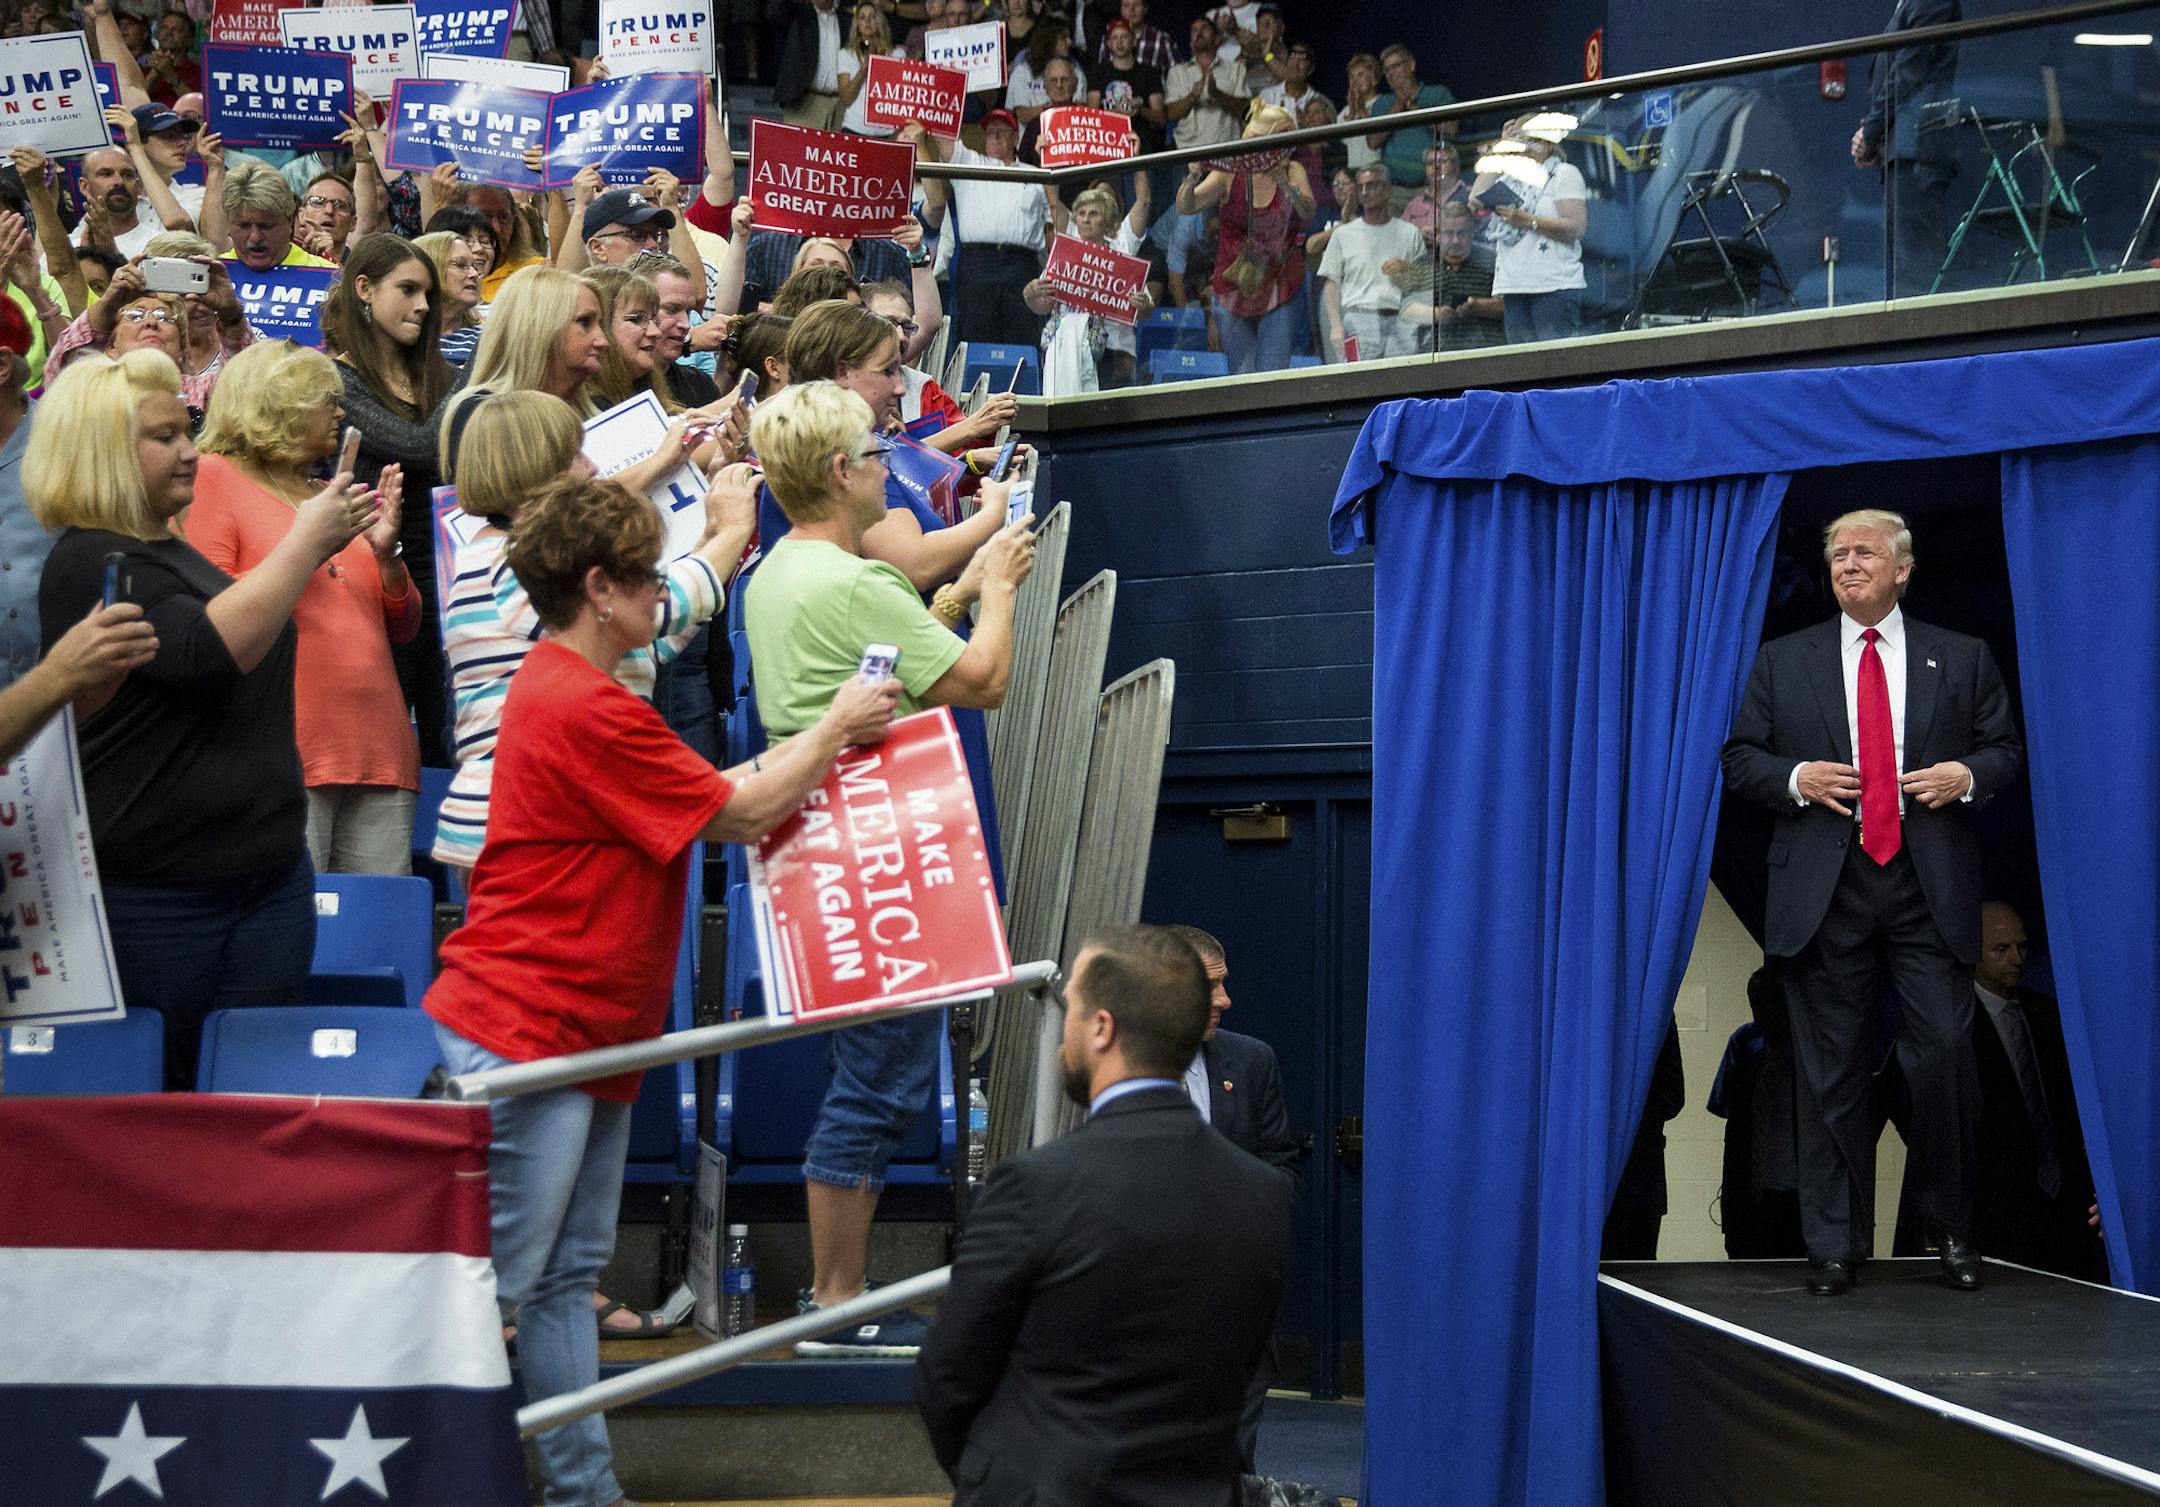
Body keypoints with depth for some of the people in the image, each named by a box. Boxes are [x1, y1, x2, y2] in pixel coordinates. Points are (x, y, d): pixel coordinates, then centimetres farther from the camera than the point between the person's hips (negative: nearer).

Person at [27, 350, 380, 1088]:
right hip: (152, 895, -9)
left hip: (267, 879, 9)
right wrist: (304, 541, -21)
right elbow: (211, 649, -25)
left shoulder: (169, 549, 17)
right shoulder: (89, 565, -13)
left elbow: (255, 626, 33)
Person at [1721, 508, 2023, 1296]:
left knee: (1944, 1054, -7)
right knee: (1831, 1071, 2)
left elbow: (2007, 747, 14)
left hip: (1929, 886, 0)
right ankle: (1834, 1244, 9)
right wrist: (1796, 780, -9)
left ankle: (1952, 1229, 11)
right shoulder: (1782, 661, 11)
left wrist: (1969, 775, -8)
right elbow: (1740, 758, 11)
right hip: (1825, 887, 1)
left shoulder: (1962, 659, 11)